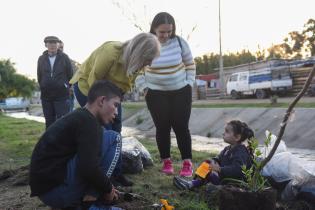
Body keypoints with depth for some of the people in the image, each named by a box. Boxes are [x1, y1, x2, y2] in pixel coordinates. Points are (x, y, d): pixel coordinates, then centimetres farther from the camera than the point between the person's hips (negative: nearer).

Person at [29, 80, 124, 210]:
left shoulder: (77, 117, 17)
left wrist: (105, 187, 23)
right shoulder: (88, 121, -13)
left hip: (45, 189, 10)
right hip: (57, 189, -10)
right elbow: (88, 168, -25)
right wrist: (108, 189, -5)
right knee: (113, 138, -7)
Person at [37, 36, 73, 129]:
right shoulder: (41, 59, 7)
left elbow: (70, 74, 3)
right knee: (49, 121, 10)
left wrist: (66, 87, 6)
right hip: (46, 96, 3)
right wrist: (44, 88, 10)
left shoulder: (64, 57, -1)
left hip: (61, 95, -3)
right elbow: (39, 77, 13)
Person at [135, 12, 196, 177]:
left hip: (181, 92, 1)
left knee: (181, 127, -1)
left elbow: (190, 64, 6)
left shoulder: (179, 42, -7)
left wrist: (189, 83, 1)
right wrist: (143, 88, -4)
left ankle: (187, 163, 6)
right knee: (162, 128, 3)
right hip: (156, 94, 0)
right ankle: (166, 162, 17)